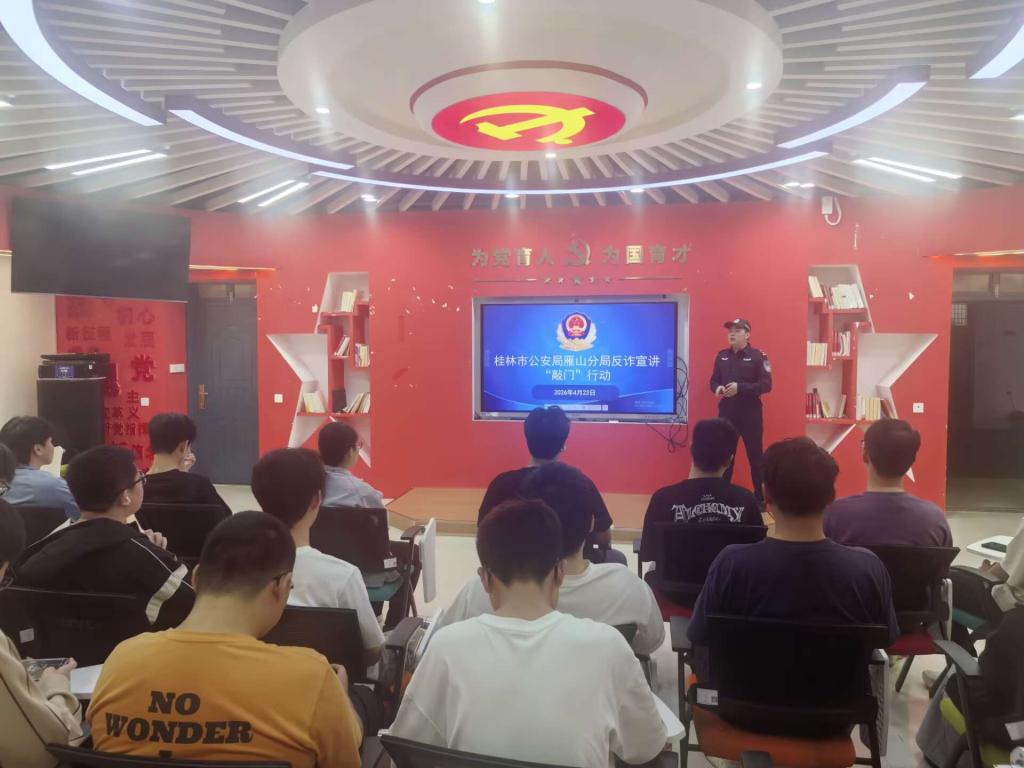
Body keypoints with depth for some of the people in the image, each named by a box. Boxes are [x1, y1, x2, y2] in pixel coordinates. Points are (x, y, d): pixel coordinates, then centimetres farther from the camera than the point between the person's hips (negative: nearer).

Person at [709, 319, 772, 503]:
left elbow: (766, 385, -11)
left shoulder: (757, 356, -7)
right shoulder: (721, 355, 8)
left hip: (750, 413, -4)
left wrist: (740, 388, -23)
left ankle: (761, 497, 16)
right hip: (726, 412, 4)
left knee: (755, 455, 4)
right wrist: (717, 388, -10)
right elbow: (714, 380, 14)